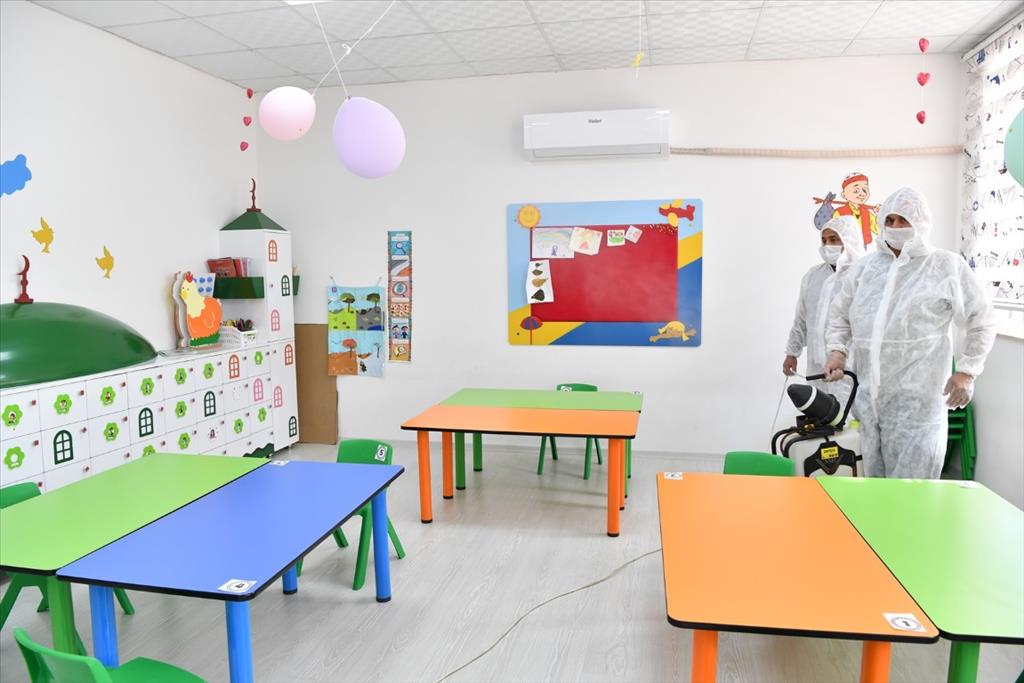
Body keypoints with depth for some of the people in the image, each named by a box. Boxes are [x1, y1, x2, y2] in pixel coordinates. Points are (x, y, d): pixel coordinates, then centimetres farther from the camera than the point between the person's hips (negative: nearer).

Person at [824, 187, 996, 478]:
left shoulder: (947, 266, 0)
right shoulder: (866, 266, 11)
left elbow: (981, 321, 4)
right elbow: (840, 314, 21)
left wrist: (967, 371, -1)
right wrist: (838, 350, 8)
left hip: (917, 397, -4)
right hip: (870, 396, 4)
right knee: (874, 480, 14)